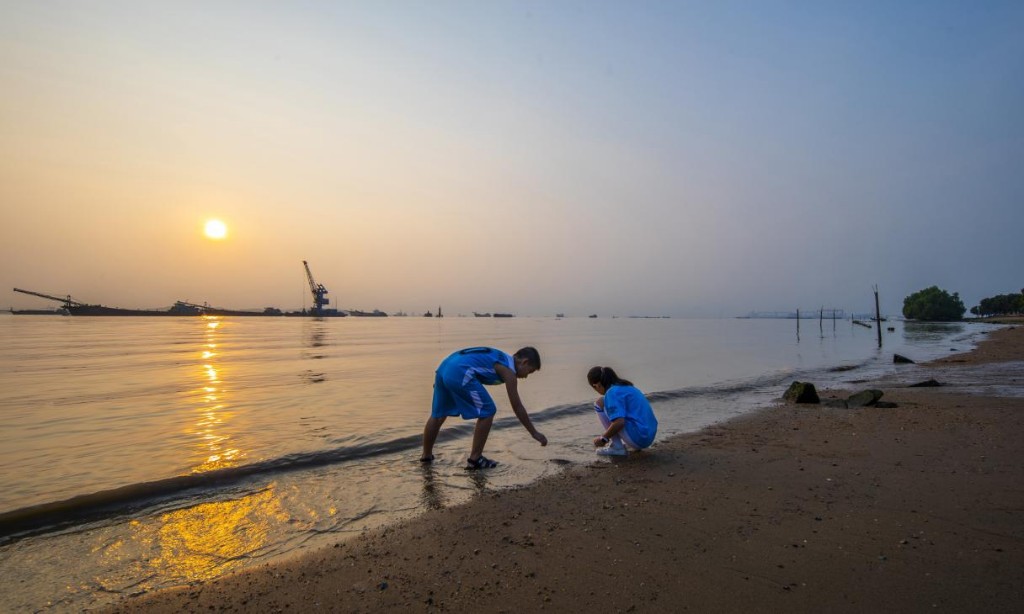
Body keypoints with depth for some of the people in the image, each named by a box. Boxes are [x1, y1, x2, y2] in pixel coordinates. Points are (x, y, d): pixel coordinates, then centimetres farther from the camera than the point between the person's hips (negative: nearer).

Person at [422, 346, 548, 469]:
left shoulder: (502, 360, 27)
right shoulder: (508, 370, 2)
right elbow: (517, 407, 3)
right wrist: (534, 433, 10)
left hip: (444, 368, 10)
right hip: (459, 373, -10)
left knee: (438, 414, 23)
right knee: (487, 411, 2)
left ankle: (426, 455, 39)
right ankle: (475, 459, 8)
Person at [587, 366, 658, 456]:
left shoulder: (612, 392, -12)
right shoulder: (627, 387, 17)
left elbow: (619, 422, -24)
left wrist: (603, 439, -9)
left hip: (637, 438, -10)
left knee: (600, 404, -4)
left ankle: (617, 447, -4)